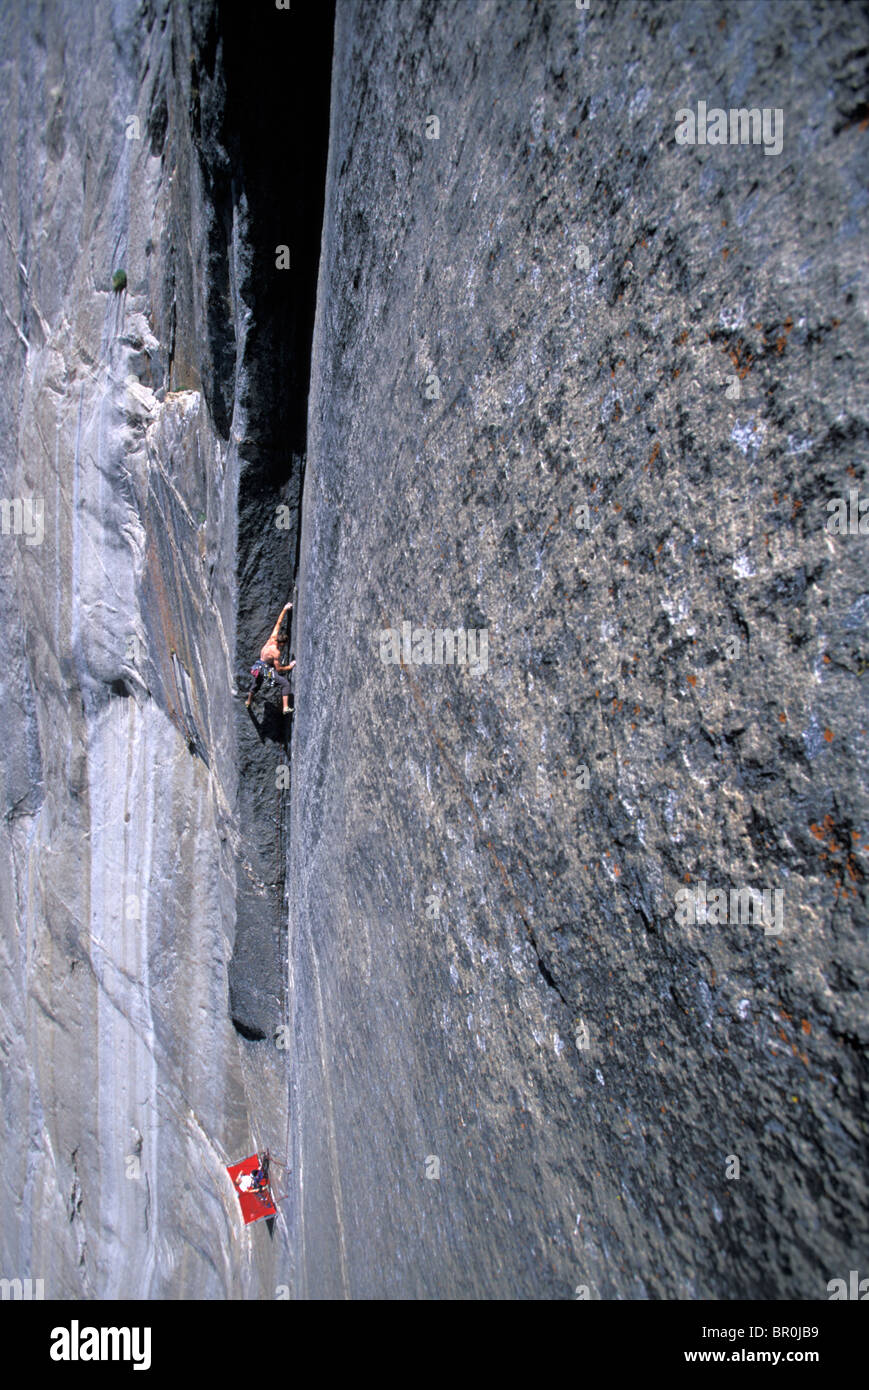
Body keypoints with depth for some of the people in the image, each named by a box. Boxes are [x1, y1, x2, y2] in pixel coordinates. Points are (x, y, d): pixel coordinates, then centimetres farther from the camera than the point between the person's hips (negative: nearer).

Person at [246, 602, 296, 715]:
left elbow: (279, 622, -7)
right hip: (266, 669, -8)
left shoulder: (273, 637, -14)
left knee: (255, 684, 31)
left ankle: (248, 702, 53)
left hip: (258, 667, 8)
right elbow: (278, 669, -20)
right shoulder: (276, 652, -29)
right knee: (285, 684, -11)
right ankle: (286, 708, -20)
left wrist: (285, 609, -4)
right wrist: (289, 667, -10)